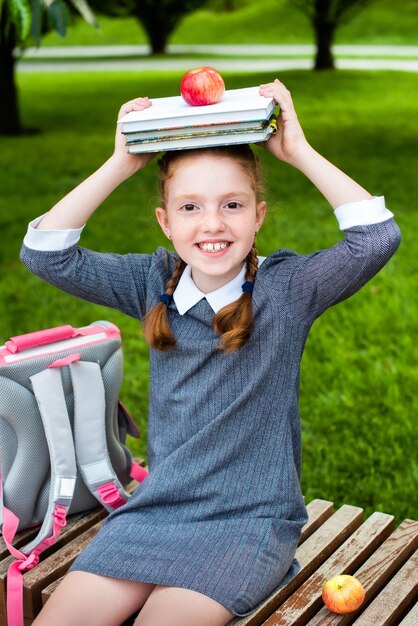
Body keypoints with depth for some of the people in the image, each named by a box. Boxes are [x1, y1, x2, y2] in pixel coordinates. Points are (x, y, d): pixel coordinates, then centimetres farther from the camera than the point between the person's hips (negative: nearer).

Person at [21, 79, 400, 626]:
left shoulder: (286, 287, -7)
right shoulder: (155, 283, 1)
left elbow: (378, 237, -22)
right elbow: (45, 253, -4)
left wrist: (299, 151, -19)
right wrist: (120, 165, -10)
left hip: (250, 520, -3)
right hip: (153, 512, 3)